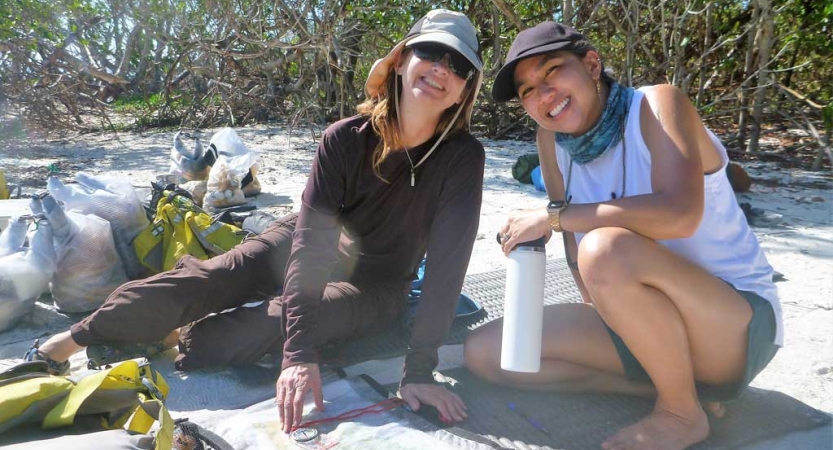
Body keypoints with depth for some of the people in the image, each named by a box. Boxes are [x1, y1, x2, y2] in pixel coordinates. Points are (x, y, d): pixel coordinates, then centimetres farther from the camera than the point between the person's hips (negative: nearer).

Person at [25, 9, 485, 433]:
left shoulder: (462, 157, -25)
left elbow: (446, 262, -30)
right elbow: (310, 236, -30)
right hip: (307, 245, 2)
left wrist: (418, 371, -38)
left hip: (375, 287, -1)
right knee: (200, 282, -15)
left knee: (275, 319, -29)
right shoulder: (345, 138, -23)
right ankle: (77, 337, 2)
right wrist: (299, 354, -40)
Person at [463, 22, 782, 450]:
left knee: (607, 248, -37)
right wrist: (604, 317, -4)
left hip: (738, 326, -6)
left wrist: (552, 215, -28)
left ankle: (682, 412, -11)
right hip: (639, 327, 7)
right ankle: (672, 380, -2)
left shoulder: (657, 105, -17)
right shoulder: (551, 140, 0)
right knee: (483, 351, -3)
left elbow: (678, 214, -34)